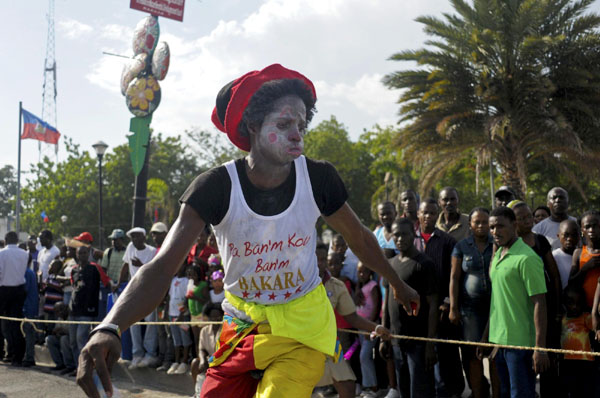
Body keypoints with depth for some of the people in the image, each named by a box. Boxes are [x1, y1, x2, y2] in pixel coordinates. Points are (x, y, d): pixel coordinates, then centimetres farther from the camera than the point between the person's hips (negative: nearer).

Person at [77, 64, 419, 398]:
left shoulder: (318, 179, -15)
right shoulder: (216, 188, -19)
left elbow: (359, 238, 5)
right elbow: (163, 266, -28)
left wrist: (398, 284, 19)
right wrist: (109, 329, -45)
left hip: (302, 327, -1)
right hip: (242, 325, 1)